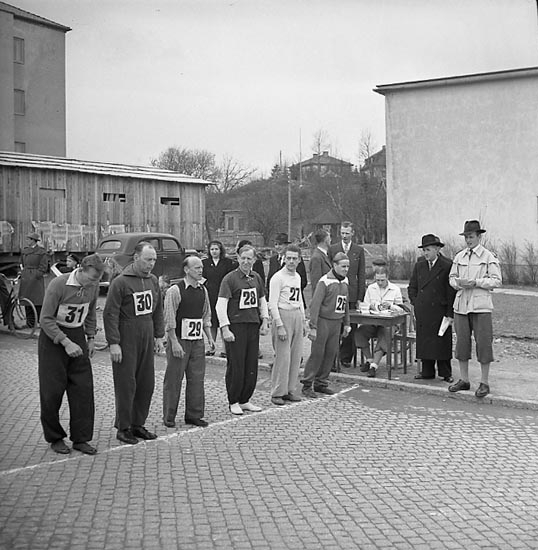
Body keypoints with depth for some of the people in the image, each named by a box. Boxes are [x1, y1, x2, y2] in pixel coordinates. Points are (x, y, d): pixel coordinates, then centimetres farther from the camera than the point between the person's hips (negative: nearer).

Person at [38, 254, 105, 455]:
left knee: (83, 388, -1)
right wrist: (66, 342, -22)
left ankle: (81, 438, 8)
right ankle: (55, 438, 15)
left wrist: (90, 339, 7)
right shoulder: (58, 285, -20)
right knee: (52, 390, 0)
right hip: (53, 337, -5)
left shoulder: (93, 286, -2)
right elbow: (46, 319, -18)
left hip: (77, 335, 5)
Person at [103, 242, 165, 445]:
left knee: (147, 384, 9)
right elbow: (110, 314, -12)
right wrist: (113, 343, -15)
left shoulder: (153, 280, 11)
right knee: (126, 384, -1)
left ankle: (138, 424, 21)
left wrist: (159, 335, 14)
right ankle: (123, 428, 10)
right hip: (126, 341, -6)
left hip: (146, 341, 6)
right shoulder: (120, 282, -10)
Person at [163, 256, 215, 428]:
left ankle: (194, 415, 18)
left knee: (197, 378, 8)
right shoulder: (175, 290, -10)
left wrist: (210, 337, 12)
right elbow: (169, 319, -12)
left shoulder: (203, 290, 10)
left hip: (197, 341, 6)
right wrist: (174, 342, -16)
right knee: (174, 379, 0)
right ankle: (169, 417, 11)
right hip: (179, 340, -6)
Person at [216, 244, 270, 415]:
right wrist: (225, 329, -17)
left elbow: (262, 301, 22)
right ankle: (233, 402, 11)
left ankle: (245, 400, 21)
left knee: (252, 366, 8)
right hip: (235, 326, -6)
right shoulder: (230, 278, -7)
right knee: (236, 366, -2)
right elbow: (221, 304, -11)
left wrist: (265, 321, 10)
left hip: (253, 326, 6)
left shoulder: (257, 278, 11)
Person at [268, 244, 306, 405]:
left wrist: (303, 321, 18)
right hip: (283, 315, -8)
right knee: (283, 356, -7)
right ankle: (277, 393, 1)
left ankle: (289, 390, 18)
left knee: (296, 356, 9)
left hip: (297, 315, 8)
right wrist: (279, 326, -18)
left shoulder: (297, 277, 14)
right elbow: (272, 304, -13)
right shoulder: (278, 277, -10)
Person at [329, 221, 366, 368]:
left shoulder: (359, 250, 9)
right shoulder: (332, 249, 7)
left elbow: (361, 275, 7)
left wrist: (360, 297, 1)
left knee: (350, 328, 1)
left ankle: (346, 357, 9)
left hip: (352, 294, 1)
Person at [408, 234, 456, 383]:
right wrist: (416, 303, 7)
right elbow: (412, 287, 19)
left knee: (442, 342, 2)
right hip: (422, 312, 4)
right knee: (424, 341, 7)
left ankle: (445, 373, 12)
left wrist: (450, 313, -10)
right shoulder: (419, 265, 9)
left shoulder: (447, 266, -6)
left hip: (440, 311, -4)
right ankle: (427, 372, 17)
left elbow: (452, 291, -7)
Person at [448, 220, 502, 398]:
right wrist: (458, 283, -5)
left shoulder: (489, 257, -2)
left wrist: (476, 282, -15)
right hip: (461, 303, 4)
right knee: (462, 341, 7)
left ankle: (484, 383, 7)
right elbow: (452, 277, 17)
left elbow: (497, 280, -5)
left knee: (483, 343, -3)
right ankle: (464, 380, 18)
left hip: (481, 305, -4)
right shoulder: (459, 256, 11)